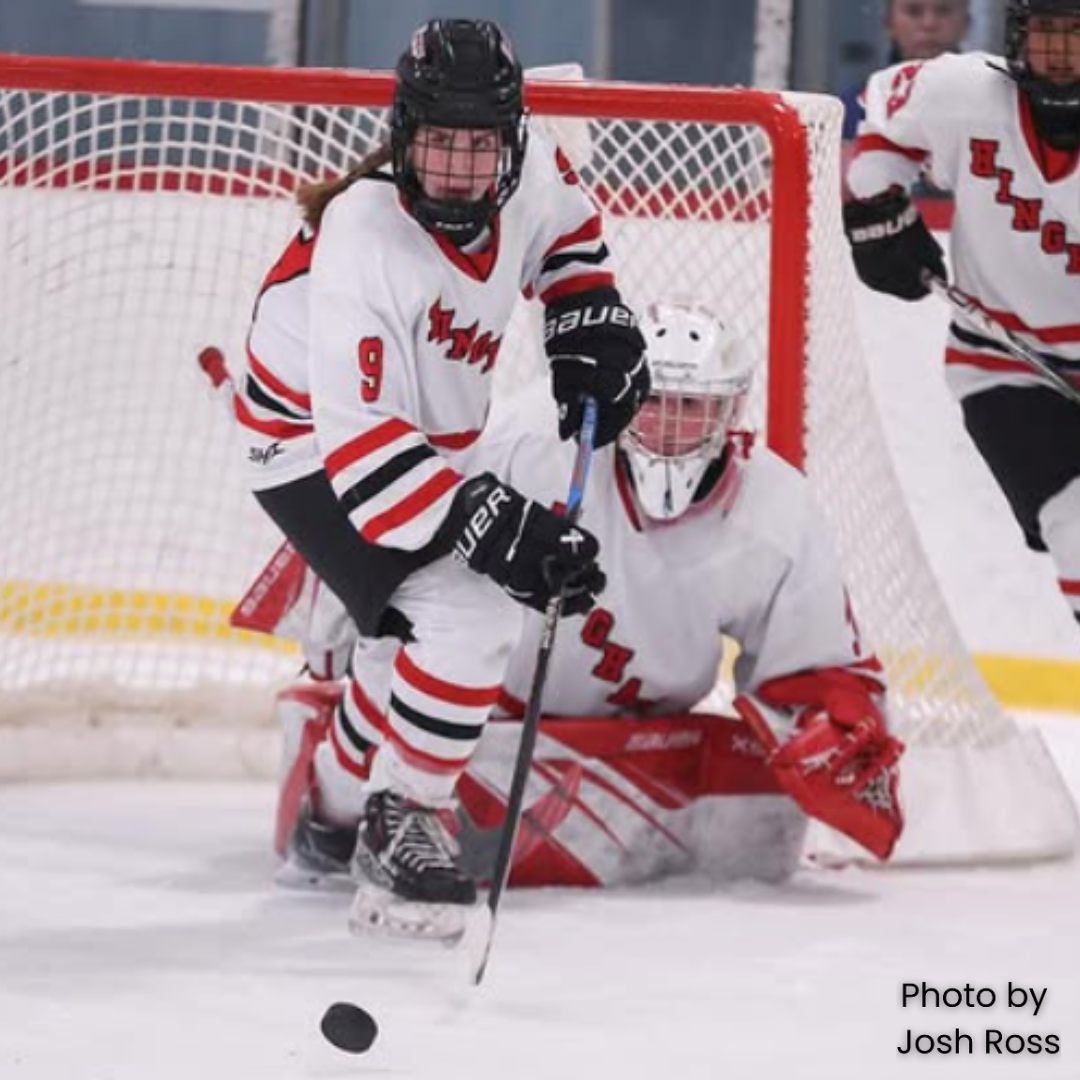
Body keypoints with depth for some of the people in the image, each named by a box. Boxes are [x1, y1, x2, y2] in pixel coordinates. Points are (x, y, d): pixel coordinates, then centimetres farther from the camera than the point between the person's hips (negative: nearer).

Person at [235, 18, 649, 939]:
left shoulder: (529, 166, -17)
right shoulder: (363, 244, -37)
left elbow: (564, 227, 12)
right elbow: (359, 443, -41)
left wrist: (590, 324, -1)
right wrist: (490, 524, -47)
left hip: (424, 435, 8)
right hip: (310, 447, -8)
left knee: (416, 631, 24)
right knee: (469, 615, -25)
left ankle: (340, 808, 47)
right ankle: (402, 826, -10)